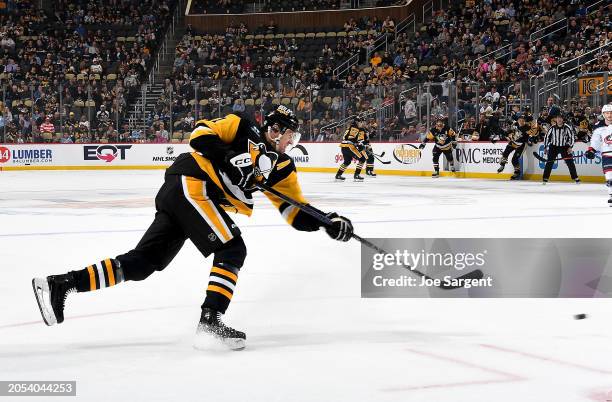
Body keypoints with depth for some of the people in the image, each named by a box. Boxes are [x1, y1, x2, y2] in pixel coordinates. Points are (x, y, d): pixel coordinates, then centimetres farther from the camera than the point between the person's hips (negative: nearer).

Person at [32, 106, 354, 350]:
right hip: (190, 184, -7)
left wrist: (328, 222, 1)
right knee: (232, 249, -12)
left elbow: (297, 211, 15)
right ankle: (210, 320, -18)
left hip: (178, 195, 7)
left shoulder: (281, 167, 17)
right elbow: (202, 132, -7)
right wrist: (227, 159, -18)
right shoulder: (244, 129, 1)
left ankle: (61, 284, -1)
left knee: (142, 262, 1)